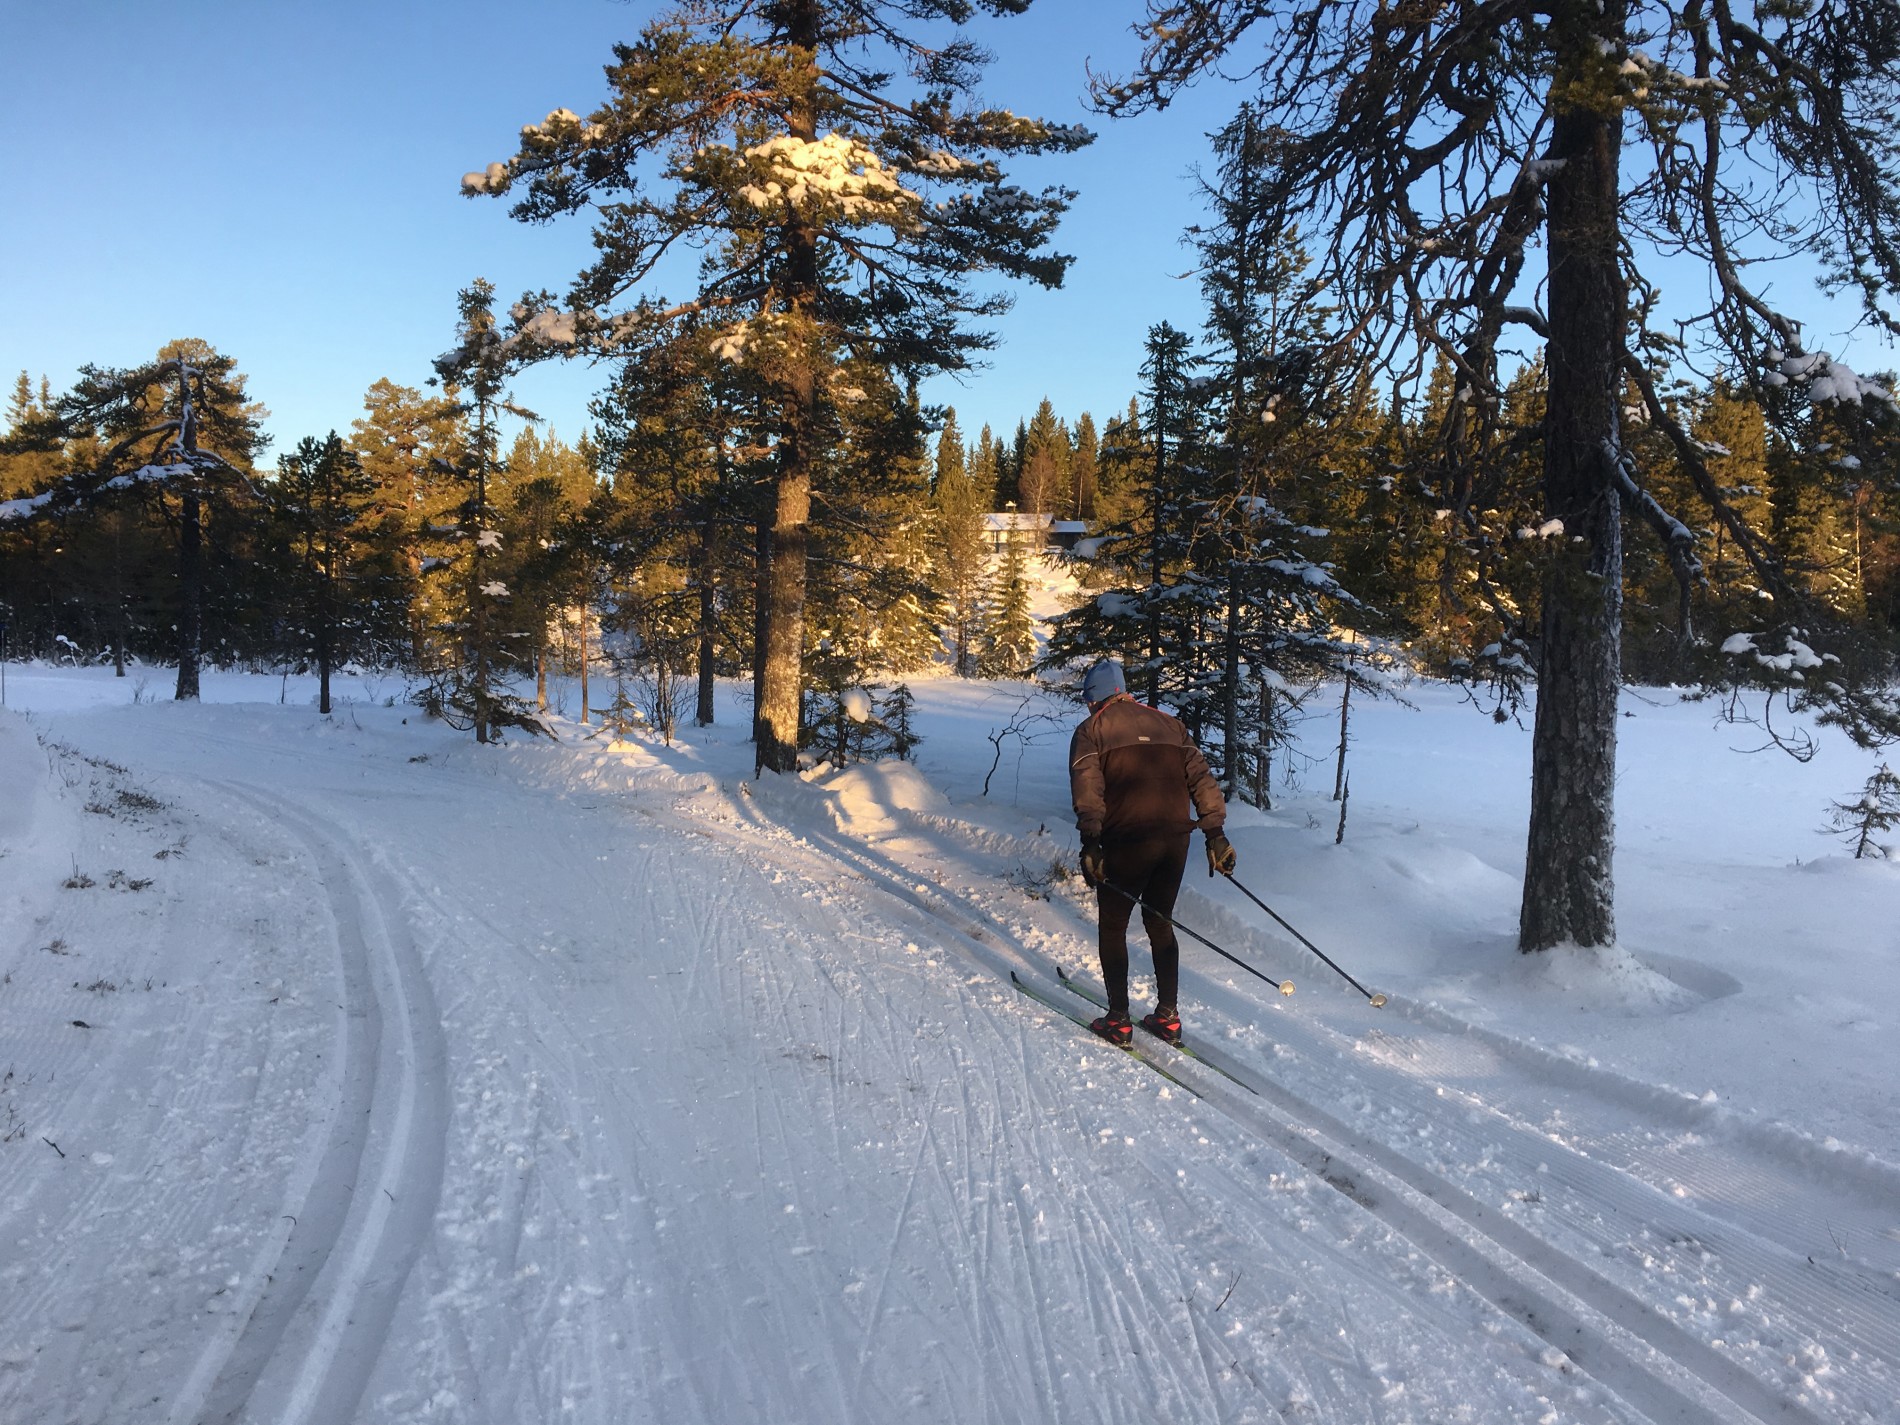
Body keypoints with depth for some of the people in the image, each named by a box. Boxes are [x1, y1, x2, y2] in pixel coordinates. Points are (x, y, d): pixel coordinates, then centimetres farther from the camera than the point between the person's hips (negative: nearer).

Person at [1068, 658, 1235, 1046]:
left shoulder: (1091, 730, 4)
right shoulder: (1168, 723, 18)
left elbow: (1087, 789, -11)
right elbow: (1201, 777, 11)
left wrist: (1090, 843, -17)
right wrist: (1215, 834, 10)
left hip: (1128, 842, -5)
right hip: (1176, 839, 5)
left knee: (1112, 926, 12)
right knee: (1159, 923, 21)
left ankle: (1118, 1021, 13)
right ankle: (1168, 1016, 21)